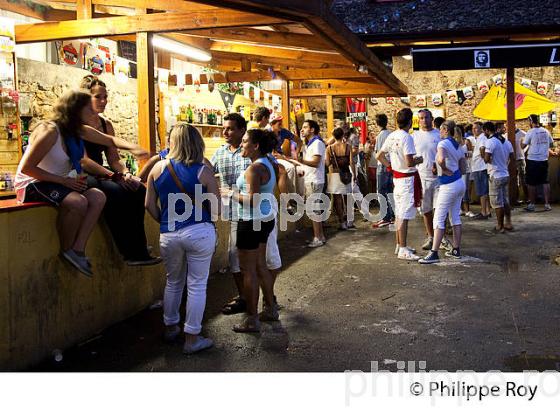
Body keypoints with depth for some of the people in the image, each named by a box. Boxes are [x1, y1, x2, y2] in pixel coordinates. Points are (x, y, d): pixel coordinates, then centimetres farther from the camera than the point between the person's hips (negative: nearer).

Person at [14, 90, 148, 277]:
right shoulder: (50, 131, -21)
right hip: (32, 184, -8)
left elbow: (110, 140, 15)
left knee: (98, 197, -12)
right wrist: (64, 181, -23)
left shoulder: (79, 131, 3)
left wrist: (133, 148, -4)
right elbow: (26, 168, -21)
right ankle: (66, 250, -10)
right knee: (78, 202, -32)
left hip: (59, 182, 8)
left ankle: (78, 249, -12)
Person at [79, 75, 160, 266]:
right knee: (116, 192, -34)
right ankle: (131, 253, -28)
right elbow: (83, 160, -17)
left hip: (101, 176, 7)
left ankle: (138, 250, -25)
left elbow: (114, 159, 12)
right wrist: (113, 176, -23)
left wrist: (126, 174, -10)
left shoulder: (106, 124, 15)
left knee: (138, 190, -20)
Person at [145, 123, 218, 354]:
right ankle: (192, 339, 14)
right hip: (200, 233, -3)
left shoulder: (158, 168, 1)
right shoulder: (203, 171, -7)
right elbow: (216, 209, -6)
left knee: (173, 282, 23)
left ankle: (170, 328, 37)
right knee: (197, 285, 7)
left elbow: (149, 205, 4)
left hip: (168, 235, 3)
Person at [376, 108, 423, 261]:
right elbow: (409, 163, -25)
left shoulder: (392, 136, 7)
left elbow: (379, 155, 14)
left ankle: (399, 245, 25)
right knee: (404, 216, -5)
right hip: (408, 178, -9)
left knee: (399, 214, 16)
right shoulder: (406, 137, -19)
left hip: (397, 177, 9)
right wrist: (418, 160, -6)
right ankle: (403, 250, -1)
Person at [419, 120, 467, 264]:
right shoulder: (458, 146, 13)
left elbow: (440, 160, -33)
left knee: (439, 219, -5)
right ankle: (456, 250, 20)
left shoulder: (443, 143, -13)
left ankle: (434, 253, -5)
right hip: (460, 183, 9)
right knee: (455, 217, 14)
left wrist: (445, 170, -16)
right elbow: (463, 169, 16)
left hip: (449, 186, -9)